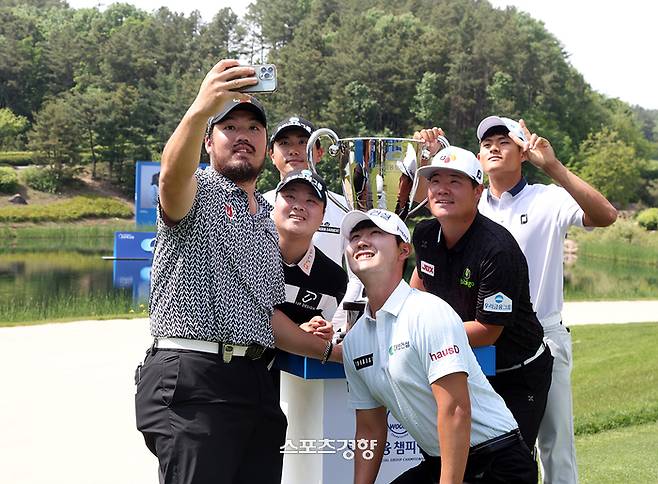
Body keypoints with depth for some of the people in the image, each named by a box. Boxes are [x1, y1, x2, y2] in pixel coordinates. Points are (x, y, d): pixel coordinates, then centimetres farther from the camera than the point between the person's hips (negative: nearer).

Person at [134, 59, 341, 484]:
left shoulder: (268, 223, 24)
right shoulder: (198, 192, 3)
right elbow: (174, 174, -24)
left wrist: (334, 351, 20)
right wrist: (200, 110, -42)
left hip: (256, 383, 7)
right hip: (192, 381, -7)